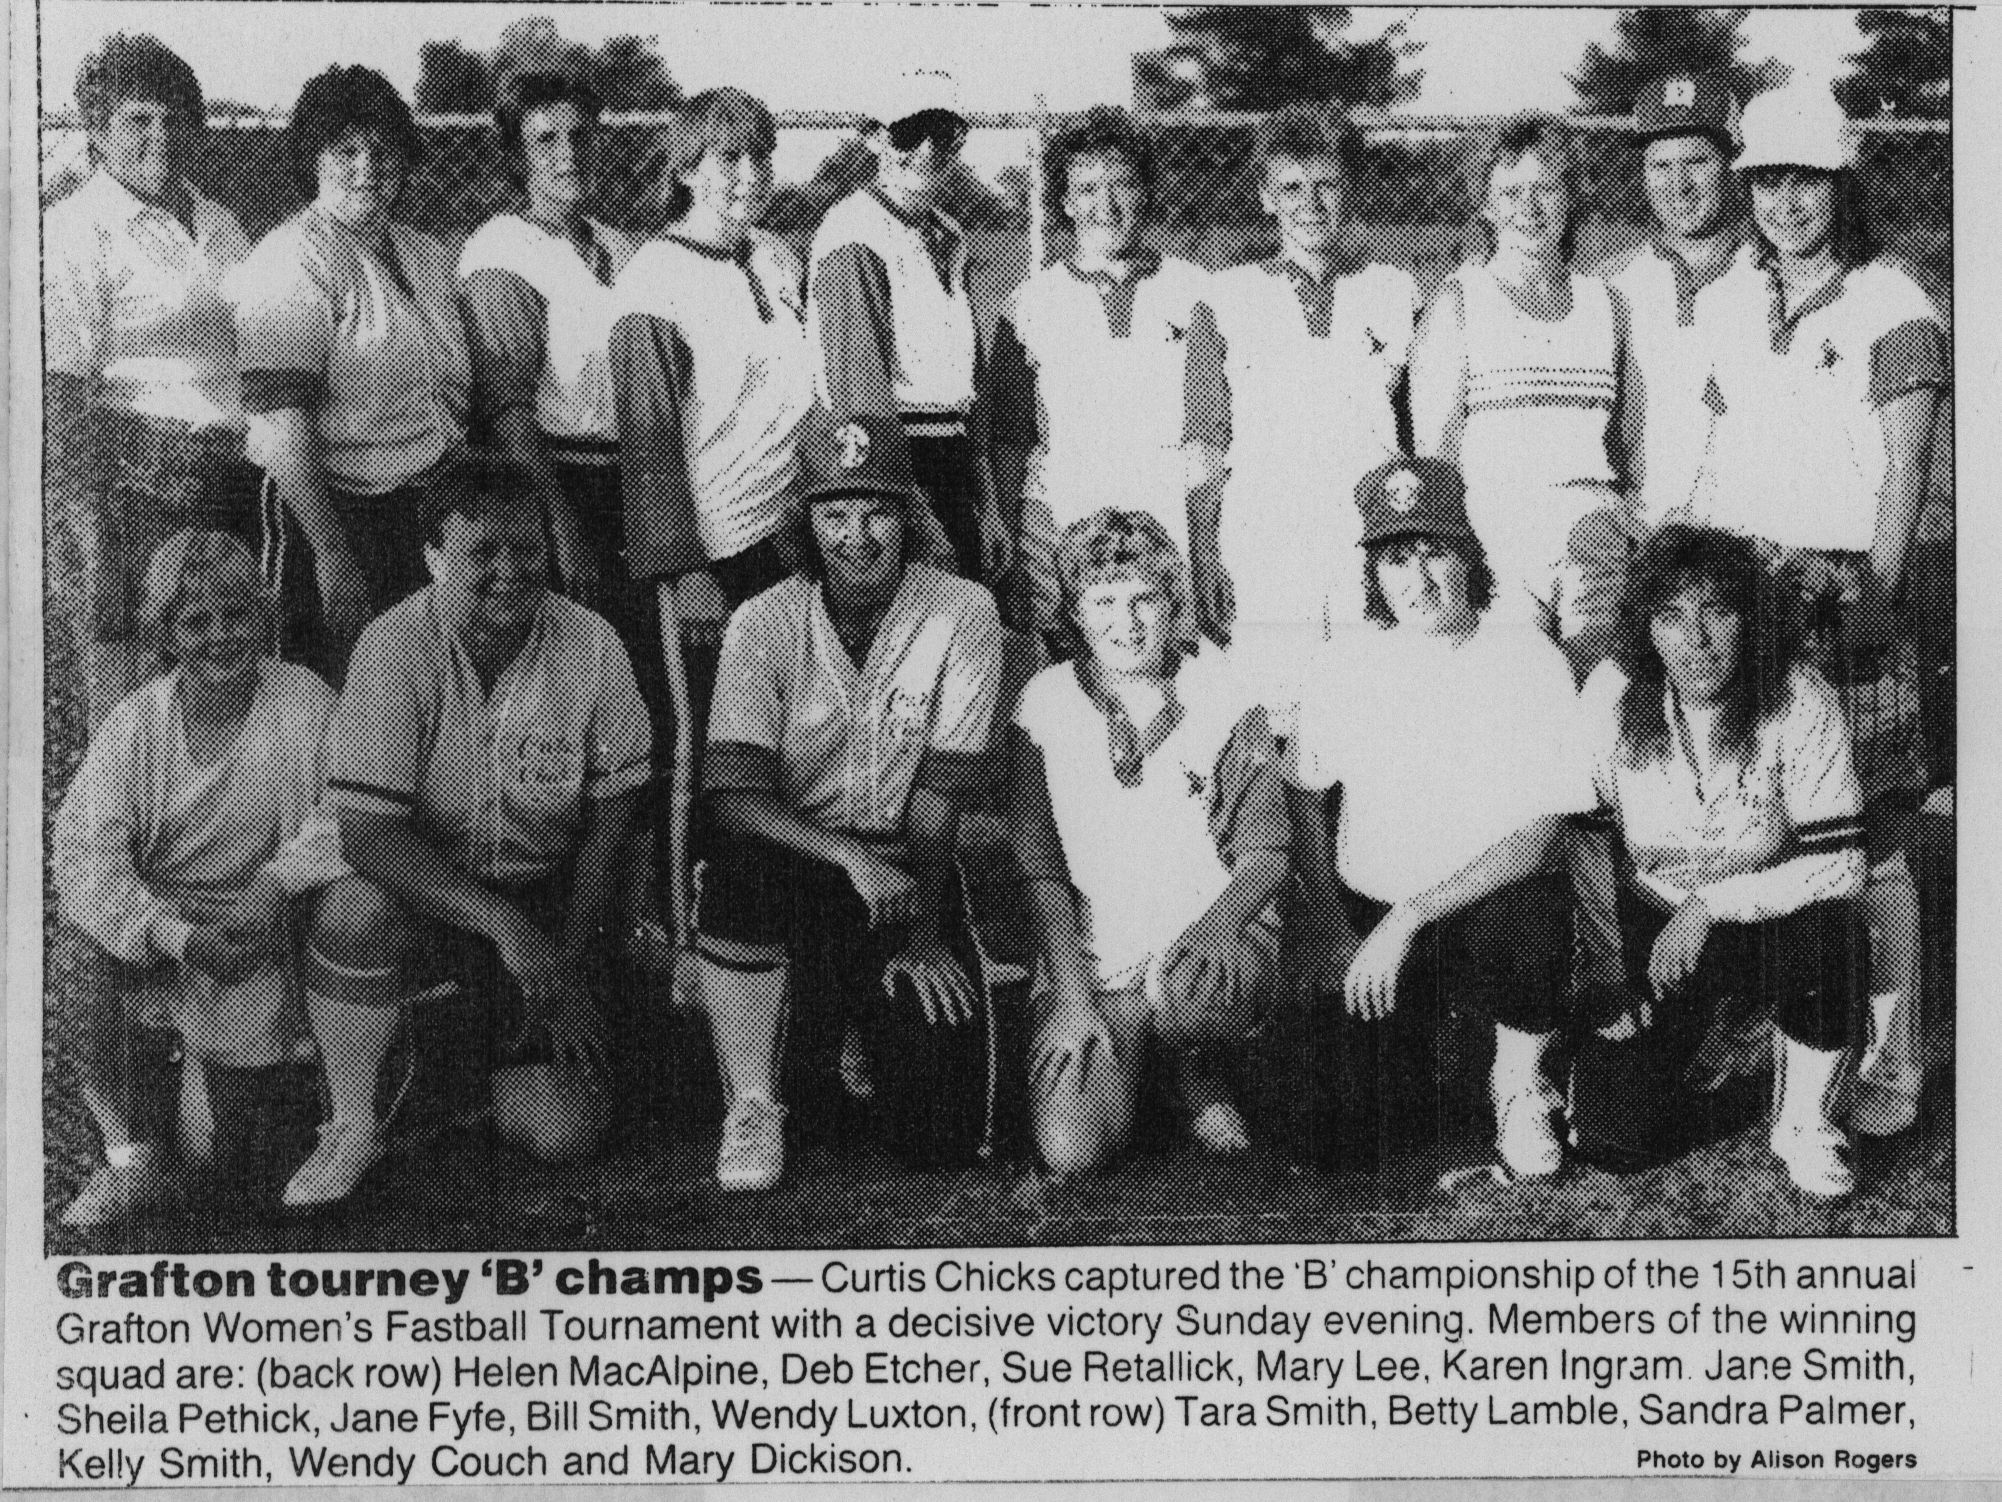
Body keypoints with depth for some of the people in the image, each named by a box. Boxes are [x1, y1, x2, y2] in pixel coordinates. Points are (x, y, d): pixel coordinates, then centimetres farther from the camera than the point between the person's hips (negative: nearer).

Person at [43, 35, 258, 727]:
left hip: (234, 482, 7)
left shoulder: (219, 224, 17)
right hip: (134, 484, -7)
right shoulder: (74, 232, -4)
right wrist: (91, 533, -18)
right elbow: (61, 394, -11)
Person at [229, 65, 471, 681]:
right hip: (338, 514, -7)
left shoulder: (426, 257, 15)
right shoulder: (293, 261, -10)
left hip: (432, 517, 7)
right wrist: (331, 554, -22)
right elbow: (281, 422, -17)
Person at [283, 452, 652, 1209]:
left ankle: (512, 1052, 26)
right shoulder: (394, 648, -17)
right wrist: (502, 923, -30)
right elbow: (365, 833, -23)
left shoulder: (591, 646, -11)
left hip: (545, 899, 1)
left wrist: (566, 973, -7)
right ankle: (351, 1128, -11)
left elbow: (607, 826, -2)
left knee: (563, 1135, -12)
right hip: (421, 888, -1)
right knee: (353, 910, -37)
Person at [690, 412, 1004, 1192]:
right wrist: (851, 856, -30)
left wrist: (923, 935, -11)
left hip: (909, 872, 0)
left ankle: (871, 1037, 27)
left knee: (944, 1135, -12)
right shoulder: (763, 623, -8)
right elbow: (734, 794, -17)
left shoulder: (963, 614, -8)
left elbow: (939, 791, -9)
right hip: (794, 855, 0)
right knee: (740, 871, -38)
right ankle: (753, 1105, -14)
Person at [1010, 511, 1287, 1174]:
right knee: (1072, 1150, -21)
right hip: (1091, 960, 0)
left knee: (1184, 989, -38)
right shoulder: (1045, 707, 1)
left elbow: (1266, 853, 1)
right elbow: (1040, 869, -1)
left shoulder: (1221, 697, 1)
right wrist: (1073, 996, -11)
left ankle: (1192, 1068, 2)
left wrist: (1219, 921, -21)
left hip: (1213, 945, 0)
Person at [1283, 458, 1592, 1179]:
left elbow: (1537, 835, -15)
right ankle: (1404, 1047, 25)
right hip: (1365, 922, 2)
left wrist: (1410, 918, -23)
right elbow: (1303, 794, 11)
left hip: (1489, 909, -2)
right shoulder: (1347, 670, -1)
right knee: (1344, 1141, -11)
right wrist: (1328, 924, -3)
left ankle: (1522, 1089, -7)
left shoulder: (1530, 662, -9)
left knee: (1535, 915, -38)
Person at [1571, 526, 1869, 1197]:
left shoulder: (1799, 701, -17)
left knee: (1831, 937, -36)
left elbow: (1838, 866, -18)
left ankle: (1805, 1124, -9)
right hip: (1650, 925, 1)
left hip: (1765, 921, -1)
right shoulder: (1613, 694, -13)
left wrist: (1710, 905, -22)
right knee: (1617, 1132, -14)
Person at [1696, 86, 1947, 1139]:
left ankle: (1893, 1065, 5)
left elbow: (1903, 477, -5)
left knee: (1870, 845, -3)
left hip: (1847, 591, -4)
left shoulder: (1892, 307, -2)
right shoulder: (1731, 303, 14)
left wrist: (1869, 603, -12)